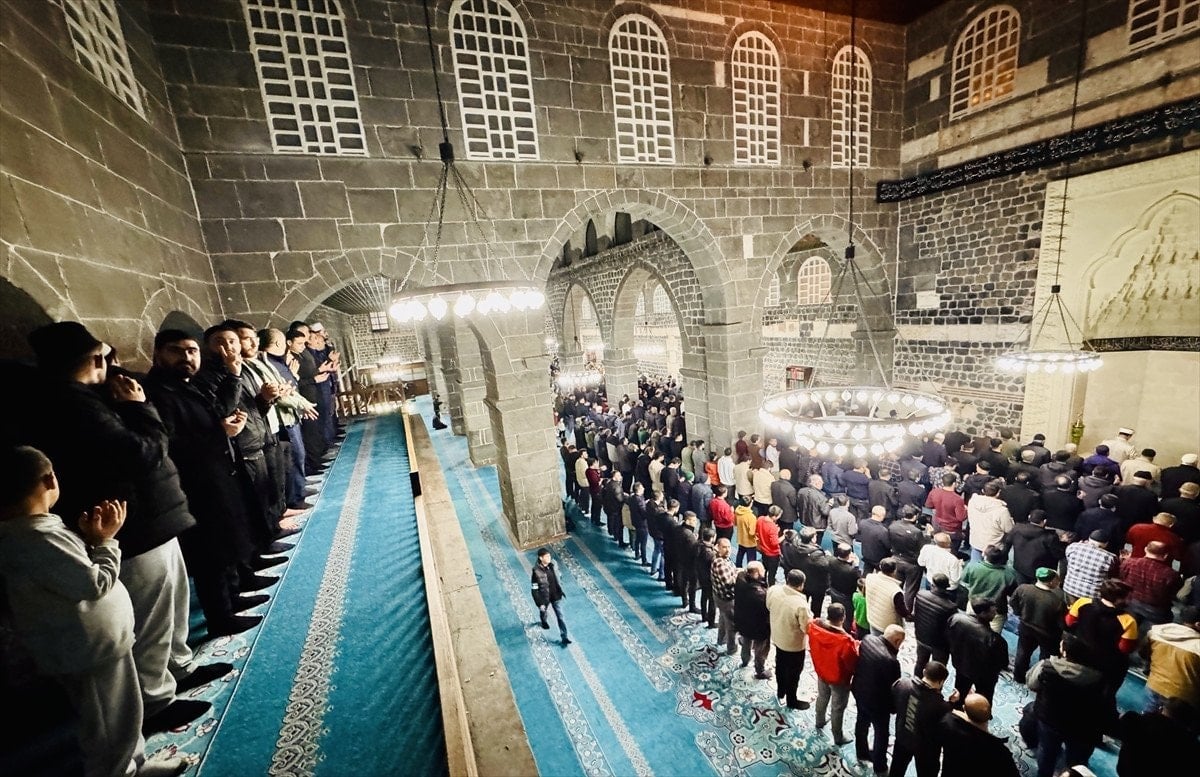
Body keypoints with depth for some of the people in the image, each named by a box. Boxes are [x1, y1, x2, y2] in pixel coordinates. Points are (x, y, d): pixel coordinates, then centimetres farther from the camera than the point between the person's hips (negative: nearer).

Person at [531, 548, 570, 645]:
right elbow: (535, 590, -22)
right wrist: (540, 603, -19)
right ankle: (543, 621, 61)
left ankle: (564, 637, 17)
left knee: (560, 616, 5)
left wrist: (561, 590, 13)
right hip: (544, 598, -3)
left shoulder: (552, 565, -13)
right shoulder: (536, 571, -29)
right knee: (543, 611, 27)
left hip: (555, 596, 3)